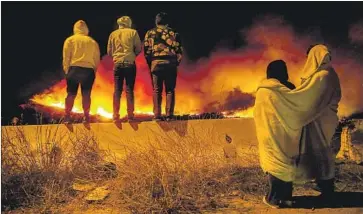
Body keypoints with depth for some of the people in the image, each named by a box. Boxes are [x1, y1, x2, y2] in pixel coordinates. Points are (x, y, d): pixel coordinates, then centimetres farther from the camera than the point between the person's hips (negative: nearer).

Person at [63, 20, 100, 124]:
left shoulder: (70, 40, 9)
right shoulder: (93, 42, 14)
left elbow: (66, 57, 1)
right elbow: (97, 59, 9)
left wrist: (66, 70, 7)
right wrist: (93, 72, 13)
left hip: (74, 69, -1)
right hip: (89, 70, 1)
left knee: (71, 94, 3)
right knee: (86, 94, 1)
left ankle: (67, 117, 1)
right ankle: (86, 117, -1)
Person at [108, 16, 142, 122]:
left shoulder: (113, 34, 10)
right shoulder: (133, 32, 3)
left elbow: (109, 51, 10)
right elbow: (138, 49, -2)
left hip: (117, 63, 2)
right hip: (130, 63, -2)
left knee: (117, 90, 4)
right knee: (129, 90, 0)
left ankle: (116, 116, 3)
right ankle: (130, 116, -1)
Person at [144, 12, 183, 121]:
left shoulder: (150, 33, 10)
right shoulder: (173, 33, 10)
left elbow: (146, 51, 5)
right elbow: (179, 50, 4)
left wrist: (150, 64, 15)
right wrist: (177, 63, 16)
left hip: (156, 63, 0)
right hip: (171, 63, 0)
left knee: (157, 90, 5)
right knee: (170, 90, 4)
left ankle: (157, 115, 1)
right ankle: (169, 115, 0)